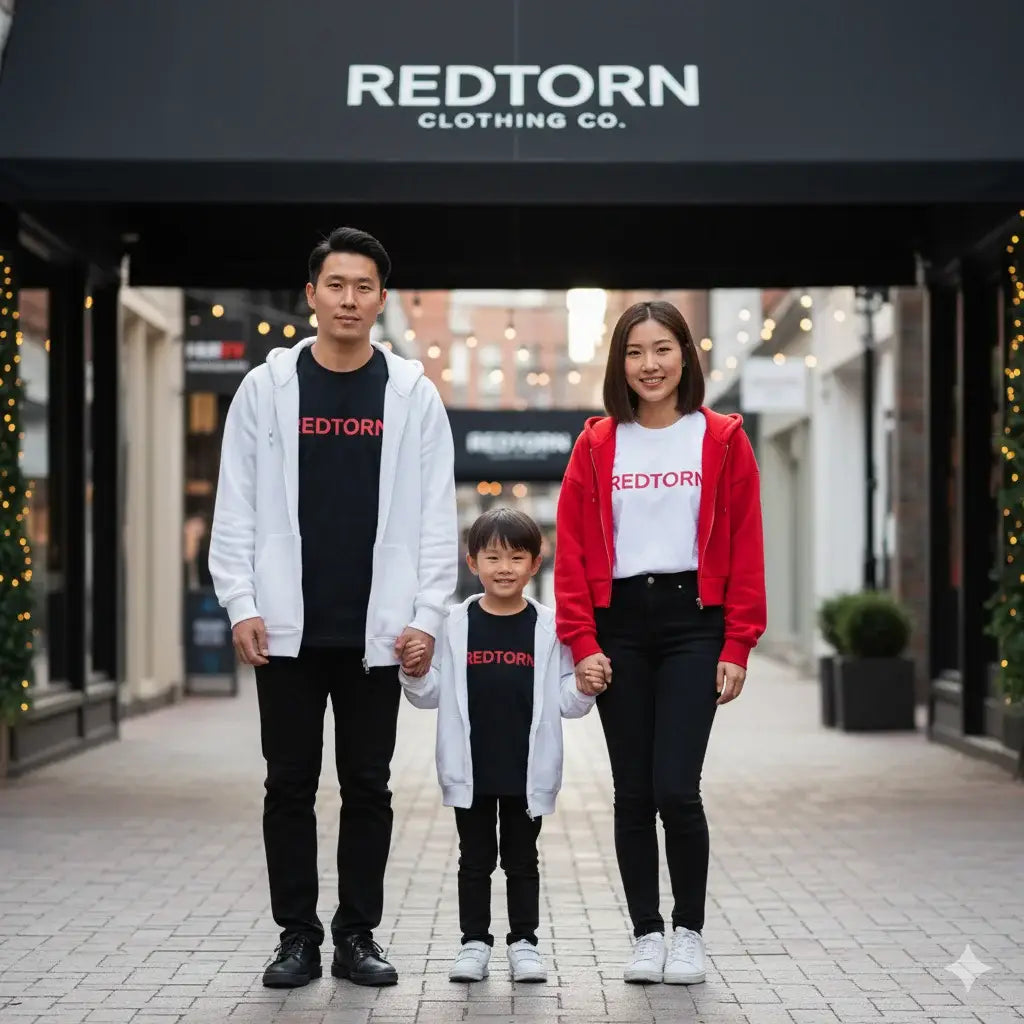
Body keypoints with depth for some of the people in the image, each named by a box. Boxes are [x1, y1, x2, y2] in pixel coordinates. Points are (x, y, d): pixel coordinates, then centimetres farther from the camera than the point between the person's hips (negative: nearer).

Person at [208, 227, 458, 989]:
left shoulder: (413, 393, 3)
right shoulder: (267, 386, 3)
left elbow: (436, 514, 1)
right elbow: (237, 507, 2)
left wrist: (427, 614, -7)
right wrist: (241, 603, -6)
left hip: (375, 631, 0)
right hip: (288, 629, 0)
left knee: (368, 786, 6)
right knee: (291, 785, 5)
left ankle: (358, 936, 16)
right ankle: (297, 937, 15)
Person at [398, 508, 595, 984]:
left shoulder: (548, 627, -3)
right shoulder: (455, 625, -2)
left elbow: (565, 702, 1)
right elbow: (431, 695, 4)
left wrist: (585, 686, -19)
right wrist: (413, 672, -15)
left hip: (527, 771, 0)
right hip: (471, 770, 0)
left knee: (521, 859, 12)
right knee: (475, 859, 11)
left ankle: (523, 942, 21)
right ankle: (474, 942, 20)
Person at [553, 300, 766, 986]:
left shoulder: (722, 440, 3)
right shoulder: (597, 446, 7)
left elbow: (745, 548, 1)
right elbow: (573, 550, 5)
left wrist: (737, 646, -4)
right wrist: (583, 643, -4)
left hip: (693, 620, -2)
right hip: (619, 624, 2)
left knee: (675, 787, -10)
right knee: (632, 792, 5)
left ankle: (689, 931, 9)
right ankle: (647, 933, 16)